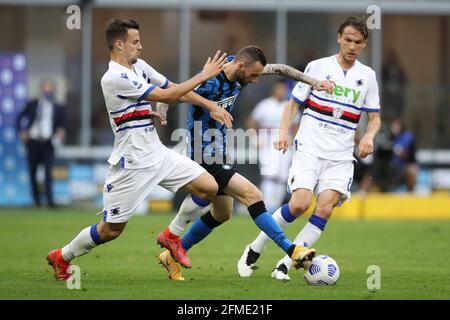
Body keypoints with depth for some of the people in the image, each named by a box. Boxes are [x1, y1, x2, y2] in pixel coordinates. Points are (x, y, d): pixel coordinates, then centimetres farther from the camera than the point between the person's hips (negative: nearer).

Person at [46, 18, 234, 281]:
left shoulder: (139, 66, 7)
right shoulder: (114, 78, -21)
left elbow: (176, 89, 14)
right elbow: (168, 95, -19)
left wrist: (212, 106, 4)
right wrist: (204, 75, -12)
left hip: (157, 154, 8)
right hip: (132, 162, -8)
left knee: (208, 187, -3)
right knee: (111, 230, -1)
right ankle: (61, 257, 23)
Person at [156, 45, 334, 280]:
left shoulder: (241, 72, -1)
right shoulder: (210, 82, -25)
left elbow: (279, 69, 10)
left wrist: (314, 82, 9)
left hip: (219, 153, 10)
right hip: (205, 157, -10)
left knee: (221, 213, 18)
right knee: (252, 195, -16)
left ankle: (172, 255, 29)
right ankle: (291, 250, -15)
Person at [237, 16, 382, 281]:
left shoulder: (367, 76, 10)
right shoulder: (318, 67, 4)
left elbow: (375, 117, 16)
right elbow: (294, 103, 9)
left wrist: (369, 136, -6)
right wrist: (284, 132, -7)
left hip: (341, 157, 2)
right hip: (309, 149, -2)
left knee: (325, 208, -17)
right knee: (300, 203, -20)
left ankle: (285, 265, -9)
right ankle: (255, 249, 0)